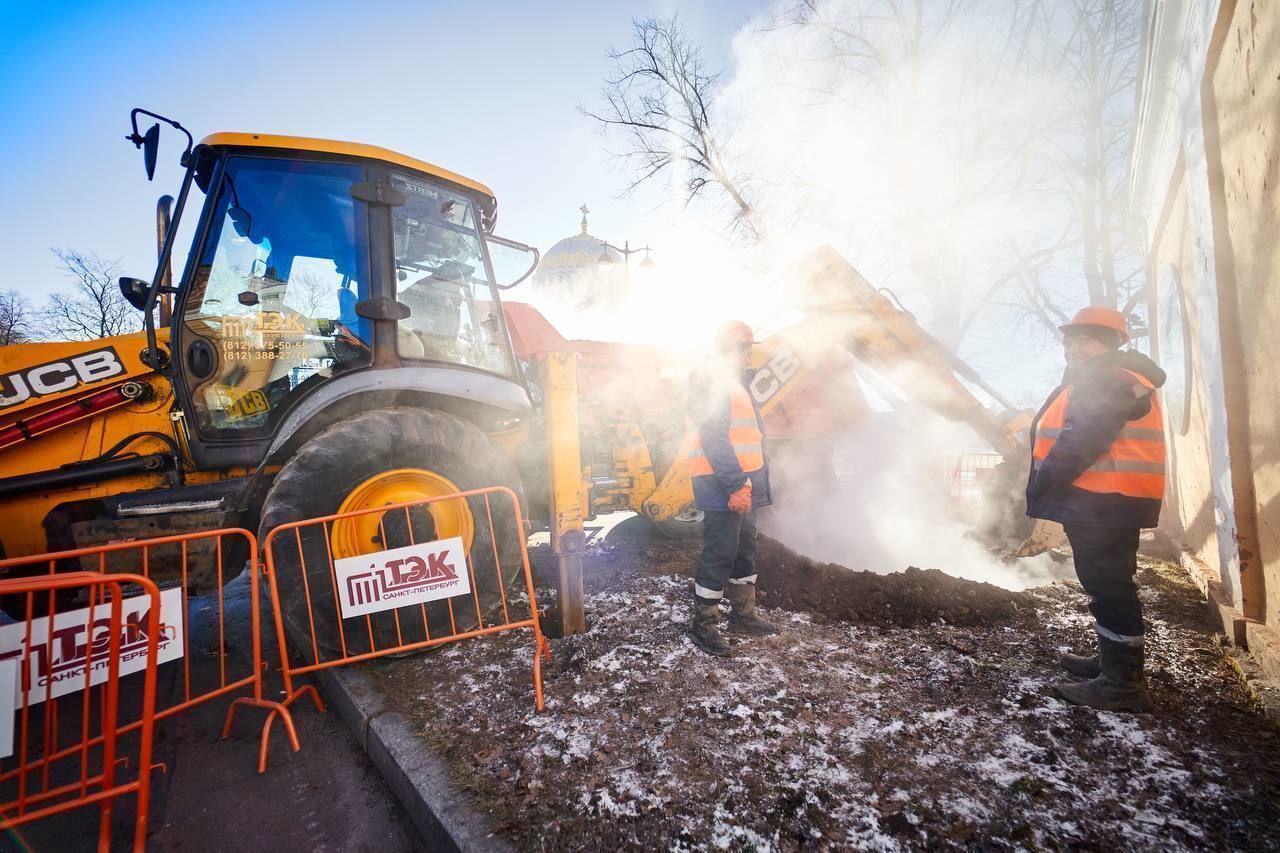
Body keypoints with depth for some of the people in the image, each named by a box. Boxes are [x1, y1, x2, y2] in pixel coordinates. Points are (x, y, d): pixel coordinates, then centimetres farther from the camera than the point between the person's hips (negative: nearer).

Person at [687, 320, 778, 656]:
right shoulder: (710, 381, -11)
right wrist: (736, 484, -24)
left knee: (745, 549, 17)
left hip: (743, 483, 10)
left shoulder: (736, 383, 21)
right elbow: (714, 438, -21)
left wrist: (756, 481, 19)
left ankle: (743, 615, 30)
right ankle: (704, 624, 8)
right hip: (723, 484, -10)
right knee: (720, 553, -4)